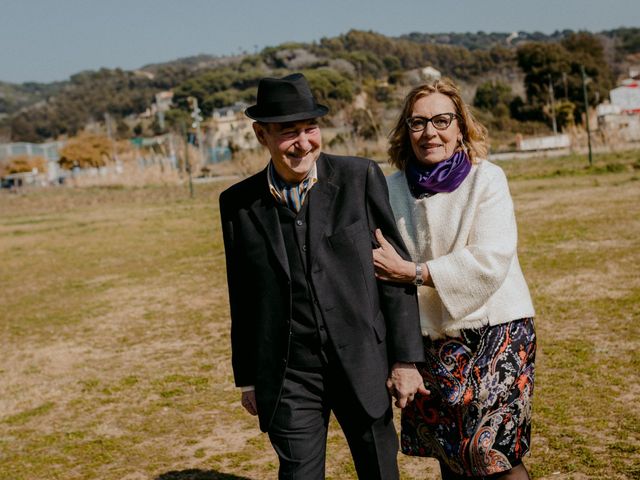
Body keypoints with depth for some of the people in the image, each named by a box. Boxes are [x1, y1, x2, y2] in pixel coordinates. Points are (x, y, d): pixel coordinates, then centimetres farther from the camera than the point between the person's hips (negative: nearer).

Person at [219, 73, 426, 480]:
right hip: (289, 377, 1)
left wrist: (405, 358, -5)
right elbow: (242, 298, 7)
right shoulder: (239, 203, -1)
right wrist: (248, 379, 10)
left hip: (363, 364, 0)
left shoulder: (361, 178, -5)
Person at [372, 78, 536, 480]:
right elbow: (384, 269, 7)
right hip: (430, 338, 4)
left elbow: (489, 262, -17)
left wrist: (413, 273, -18)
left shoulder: (488, 179, -8)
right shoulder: (393, 189, 2)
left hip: (496, 328, -3)